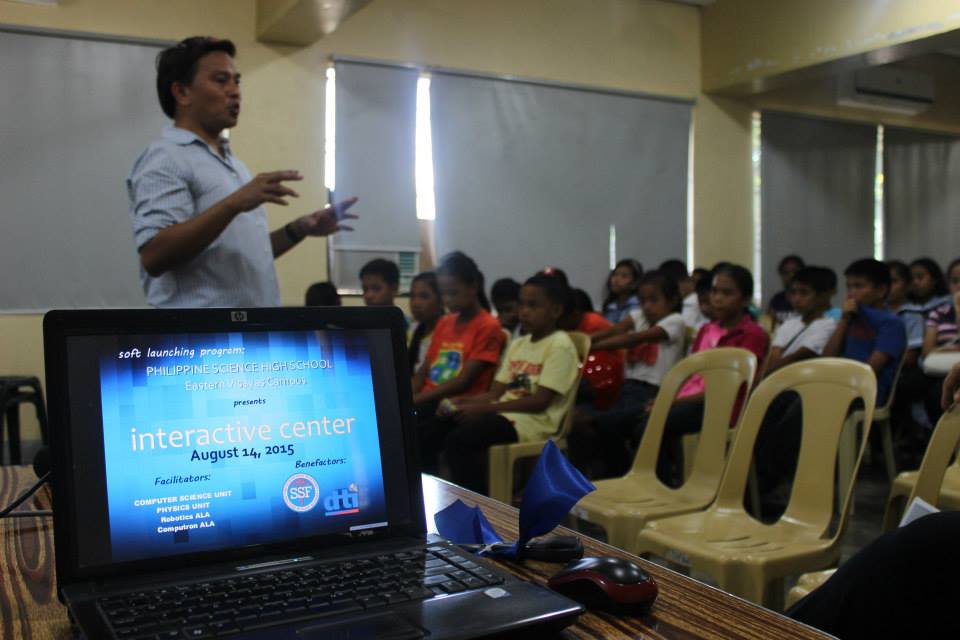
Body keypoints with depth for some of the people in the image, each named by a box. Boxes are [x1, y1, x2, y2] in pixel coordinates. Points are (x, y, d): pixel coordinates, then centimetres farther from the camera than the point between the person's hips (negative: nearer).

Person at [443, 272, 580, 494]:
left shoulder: (560, 346, -7)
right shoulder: (518, 344, 17)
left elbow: (540, 402, -16)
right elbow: (496, 392, 13)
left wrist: (484, 409, -19)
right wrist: (465, 403, -7)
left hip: (533, 421, -8)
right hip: (504, 414, 8)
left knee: (459, 439, -25)